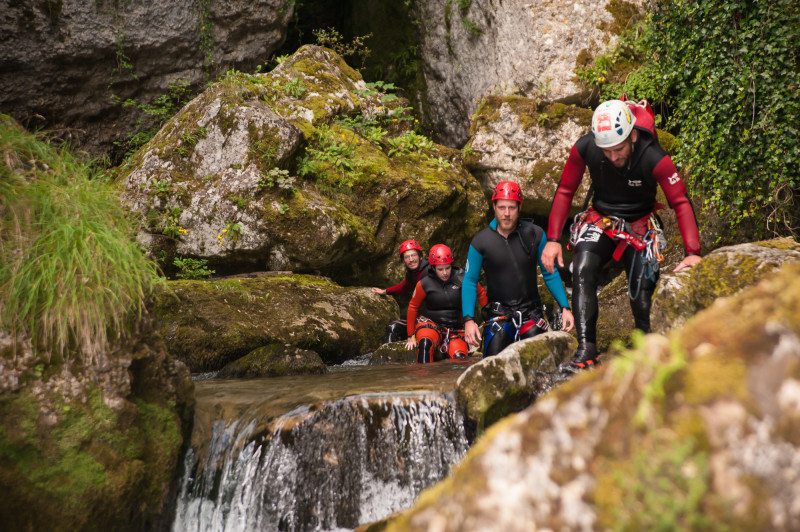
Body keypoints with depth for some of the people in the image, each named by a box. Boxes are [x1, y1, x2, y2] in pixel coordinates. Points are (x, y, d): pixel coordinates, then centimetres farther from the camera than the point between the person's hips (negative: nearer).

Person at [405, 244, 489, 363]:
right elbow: (413, 307, 5)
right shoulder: (425, 283, -7)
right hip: (430, 322, -1)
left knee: (459, 359, -23)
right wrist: (411, 335, 7)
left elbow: (481, 294, 9)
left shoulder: (462, 278, -7)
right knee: (425, 343, -34)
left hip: (455, 328, 2)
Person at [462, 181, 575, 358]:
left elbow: (550, 274, 6)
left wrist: (565, 307, -2)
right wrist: (469, 319, -10)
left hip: (531, 313, 1)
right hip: (498, 314, -1)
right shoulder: (480, 241, -5)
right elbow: (470, 281, 0)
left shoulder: (535, 235, -2)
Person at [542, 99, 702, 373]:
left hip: (640, 226, -1)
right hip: (600, 221, 1)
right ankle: (586, 349, -29)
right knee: (582, 270, -26)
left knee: (642, 297, -10)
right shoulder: (584, 148, -19)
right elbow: (564, 191, -6)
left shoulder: (654, 158, -27)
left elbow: (681, 203, -23)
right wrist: (552, 239, -10)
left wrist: (693, 253, -33)